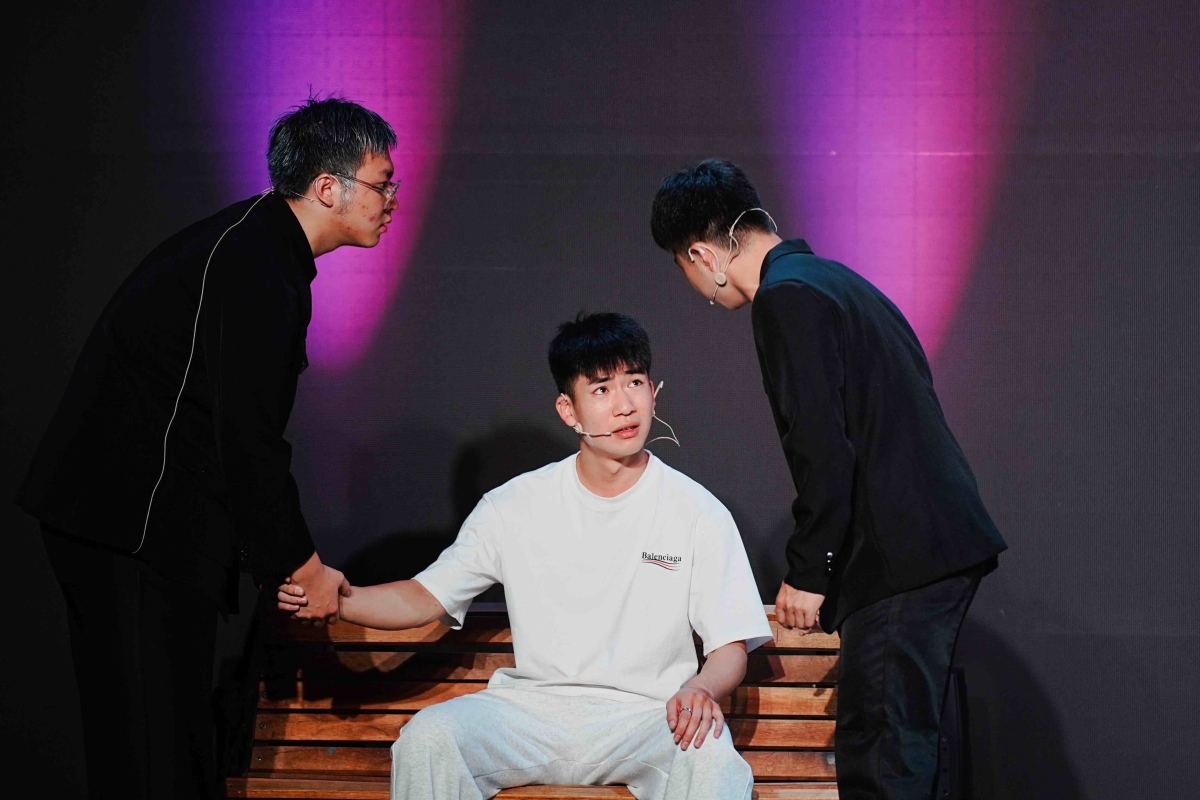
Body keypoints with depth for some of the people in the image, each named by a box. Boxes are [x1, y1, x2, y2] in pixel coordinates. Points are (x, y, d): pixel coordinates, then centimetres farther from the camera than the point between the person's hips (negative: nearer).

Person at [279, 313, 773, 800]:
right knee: (428, 736, -26)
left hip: (644, 716, -2)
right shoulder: (516, 506, 6)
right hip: (532, 708, 2)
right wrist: (340, 599, -11)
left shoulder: (698, 514, 2)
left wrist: (704, 688, -24)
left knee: (710, 754, -36)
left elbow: (731, 645, 0)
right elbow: (426, 597, 8)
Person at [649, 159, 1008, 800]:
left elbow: (822, 451, -18)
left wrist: (808, 574, -10)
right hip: (945, 546, 10)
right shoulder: (834, 279, 20)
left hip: (903, 559, -10)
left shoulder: (785, 298, -10)